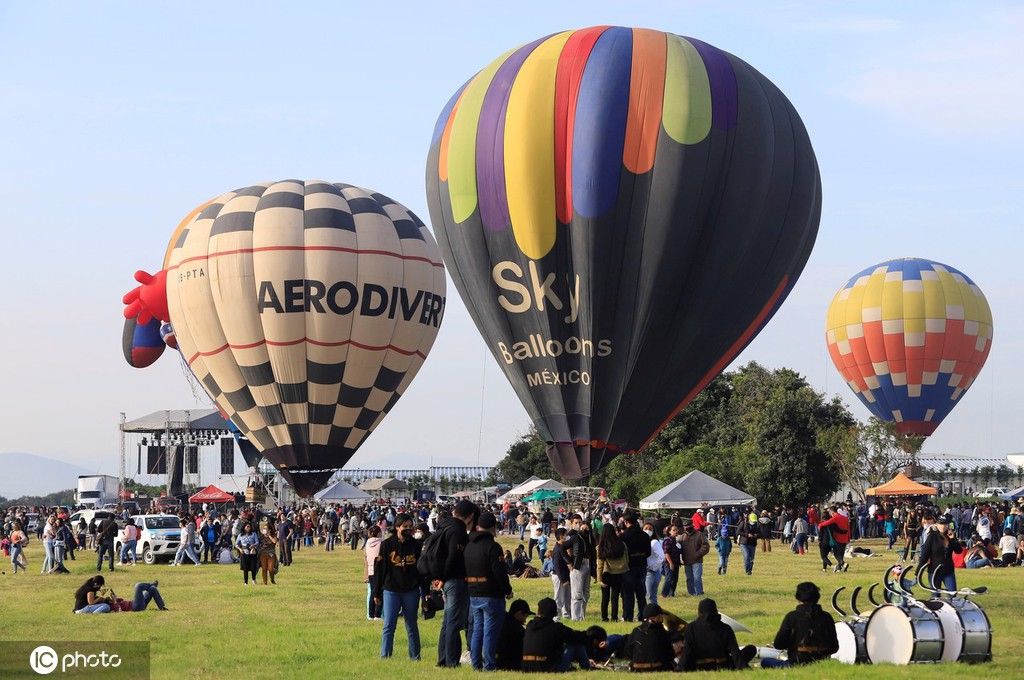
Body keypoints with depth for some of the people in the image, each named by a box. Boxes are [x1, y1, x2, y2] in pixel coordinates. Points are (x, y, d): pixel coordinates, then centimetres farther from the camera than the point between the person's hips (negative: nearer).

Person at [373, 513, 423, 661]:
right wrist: (376, 593, 1)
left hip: (411, 592, 1)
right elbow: (379, 569, 2)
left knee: (412, 626, 8)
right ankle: (385, 657, 2)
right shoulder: (387, 545, 0)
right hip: (391, 591, -1)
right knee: (388, 626, -2)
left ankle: (415, 657, 15)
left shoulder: (417, 545, 4)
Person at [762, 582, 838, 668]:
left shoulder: (792, 617, -8)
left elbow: (778, 644, -6)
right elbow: (834, 648, 6)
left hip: (798, 664, -5)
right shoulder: (826, 617, 1)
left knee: (764, 662, 14)